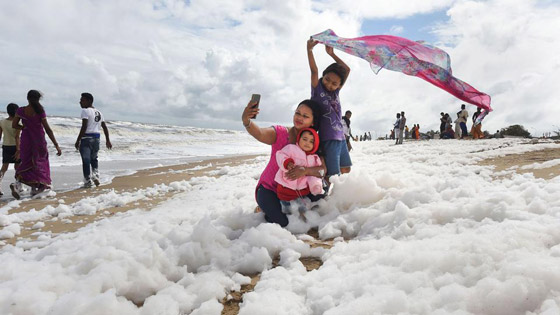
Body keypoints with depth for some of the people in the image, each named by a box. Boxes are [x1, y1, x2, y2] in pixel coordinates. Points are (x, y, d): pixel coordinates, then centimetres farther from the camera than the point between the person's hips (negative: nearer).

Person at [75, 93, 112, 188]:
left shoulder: (85, 111, -9)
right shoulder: (98, 112, 15)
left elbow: (84, 127, -17)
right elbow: (105, 127, 15)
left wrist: (78, 140, -15)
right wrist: (107, 140, 21)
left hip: (87, 137, -7)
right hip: (97, 137, 7)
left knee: (86, 159, -1)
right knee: (94, 158, 21)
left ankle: (88, 181, 0)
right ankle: (96, 175, 9)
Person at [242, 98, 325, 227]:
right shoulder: (280, 133, -14)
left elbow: (323, 170, -18)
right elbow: (259, 134, -36)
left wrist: (305, 170, -39)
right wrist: (246, 121, -57)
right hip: (270, 189, -4)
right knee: (283, 222, -23)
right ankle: (264, 208, 9)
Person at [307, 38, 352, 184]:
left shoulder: (335, 91, 9)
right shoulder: (317, 89, -4)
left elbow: (347, 70, 12)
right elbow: (314, 70, -19)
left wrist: (331, 54, 8)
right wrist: (309, 49, -31)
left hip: (340, 138, 8)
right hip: (328, 139, -7)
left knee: (346, 169, 19)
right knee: (332, 175, -10)